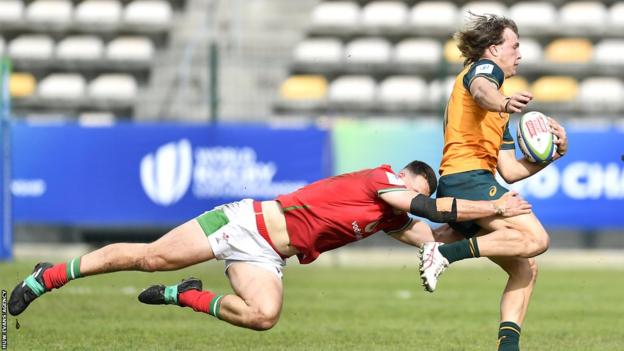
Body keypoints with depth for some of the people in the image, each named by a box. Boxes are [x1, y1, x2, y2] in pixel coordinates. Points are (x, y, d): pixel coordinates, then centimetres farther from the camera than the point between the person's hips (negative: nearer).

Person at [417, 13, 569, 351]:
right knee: (535, 238, -24)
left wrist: (551, 155, 13)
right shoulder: (485, 68, 6)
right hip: (469, 178, -10)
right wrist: (504, 103, -45)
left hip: (455, 187, 10)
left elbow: (510, 171, 26)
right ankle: (447, 252, -26)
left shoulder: (497, 117, 33)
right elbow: (480, 89, -23)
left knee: (525, 269, 7)